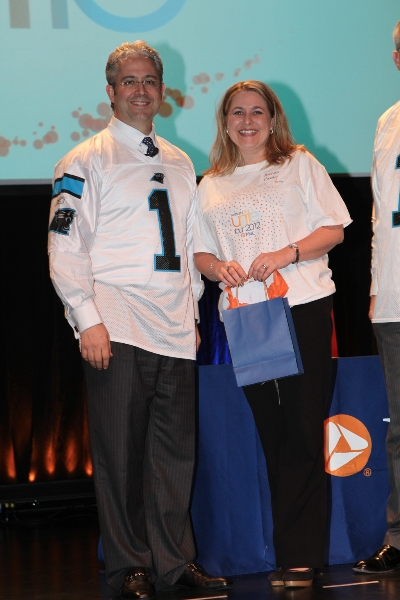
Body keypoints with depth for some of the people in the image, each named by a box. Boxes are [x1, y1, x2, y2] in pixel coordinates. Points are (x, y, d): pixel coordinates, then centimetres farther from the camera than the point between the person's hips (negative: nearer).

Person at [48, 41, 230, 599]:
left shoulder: (180, 164, 18)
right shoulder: (86, 161, 1)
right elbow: (65, 248, -5)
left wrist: (193, 311, 15)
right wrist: (88, 320, -13)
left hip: (173, 329, 5)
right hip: (116, 328, -5)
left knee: (175, 448, 5)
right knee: (120, 449, -3)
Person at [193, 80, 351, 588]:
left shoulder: (299, 165, 6)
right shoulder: (211, 185, 16)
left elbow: (333, 228, 1)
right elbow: (199, 252, 16)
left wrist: (286, 254, -14)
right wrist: (218, 266, -7)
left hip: (303, 306, -4)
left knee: (302, 432, -7)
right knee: (270, 433, 6)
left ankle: (299, 556, -6)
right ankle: (293, 551, 11)